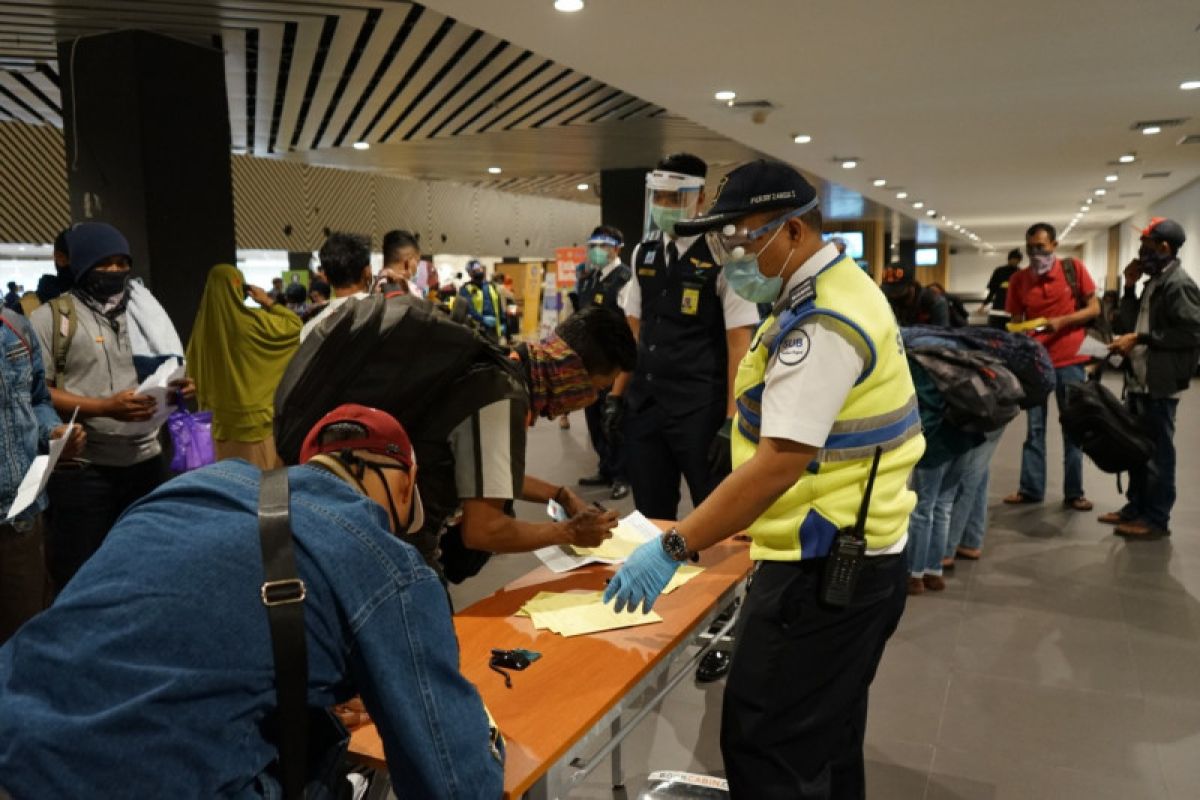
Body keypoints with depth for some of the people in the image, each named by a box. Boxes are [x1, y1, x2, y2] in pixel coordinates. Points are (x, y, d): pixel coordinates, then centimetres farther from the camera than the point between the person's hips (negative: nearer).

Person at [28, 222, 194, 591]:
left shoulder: (143, 310, 13)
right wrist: (106, 407, -21)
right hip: (81, 470, -5)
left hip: (146, 461, 5)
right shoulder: (51, 317, -2)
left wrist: (181, 387, -2)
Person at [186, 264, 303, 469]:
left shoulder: (203, 326, -1)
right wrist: (269, 302, 5)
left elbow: (195, 371, 8)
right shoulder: (251, 321, -14)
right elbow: (295, 325, -3)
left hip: (221, 418, 5)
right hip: (254, 417, -5)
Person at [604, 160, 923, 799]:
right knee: (825, 740, 22)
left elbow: (780, 462, -28)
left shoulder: (821, 324, -21)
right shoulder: (837, 289, 12)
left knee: (766, 748, -2)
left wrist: (672, 548, -25)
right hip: (853, 557, 11)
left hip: (823, 571, -11)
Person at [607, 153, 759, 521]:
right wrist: (617, 395, 12)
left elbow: (739, 344, -11)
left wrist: (732, 422, -15)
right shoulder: (643, 253, 9)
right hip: (643, 405, 6)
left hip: (701, 411, -5)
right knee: (651, 520, 14)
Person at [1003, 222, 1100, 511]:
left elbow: (1094, 308, -1)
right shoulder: (1018, 280, 2)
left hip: (1070, 360, -1)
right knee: (1034, 428, 6)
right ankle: (1030, 488, 13)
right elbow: (1015, 323, 7)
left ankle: (1074, 492, 15)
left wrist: (1061, 321, -16)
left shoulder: (1074, 268, -2)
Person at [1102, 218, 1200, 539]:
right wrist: (1130, 287, 6)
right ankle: (1137, 507, 29)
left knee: (1157, 452, -1)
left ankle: (1156, 519, 9)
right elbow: (1128, 324, 14)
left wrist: (1140, 339, -19)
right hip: (1139, 380, 9)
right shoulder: (1153, 282, 15)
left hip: (1161, 384, -9)